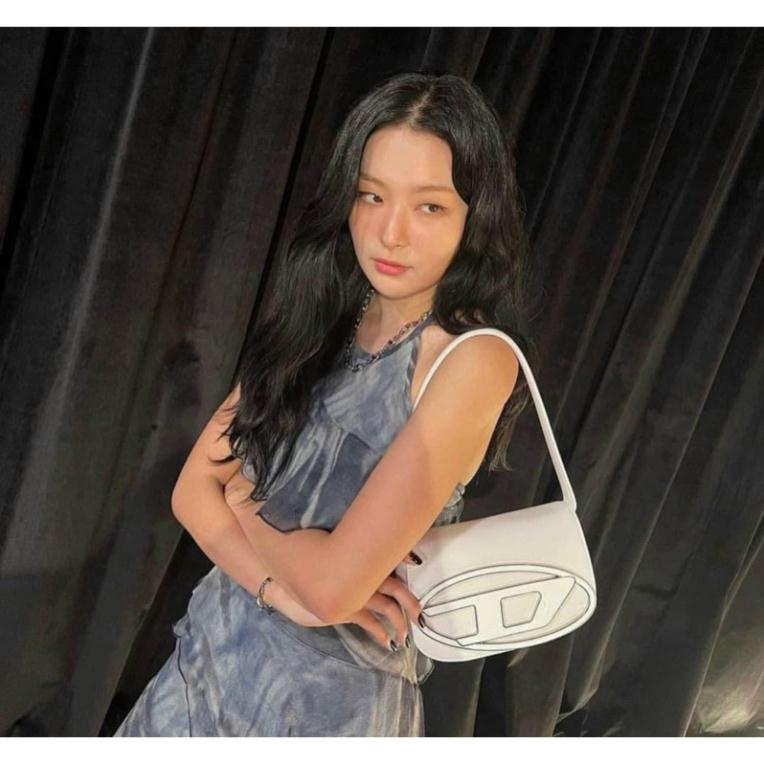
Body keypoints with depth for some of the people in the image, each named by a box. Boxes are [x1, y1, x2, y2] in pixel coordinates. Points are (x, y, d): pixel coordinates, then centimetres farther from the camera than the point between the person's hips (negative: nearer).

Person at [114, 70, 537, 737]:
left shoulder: (472, 359, -22)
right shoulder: (323, 321, -1)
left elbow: (335, 582, -26)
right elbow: (192, 490, -3)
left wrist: (243, 498, -8)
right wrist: (280, 585, -20)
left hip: (329, 699, -5)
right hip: (214, 651, 6)